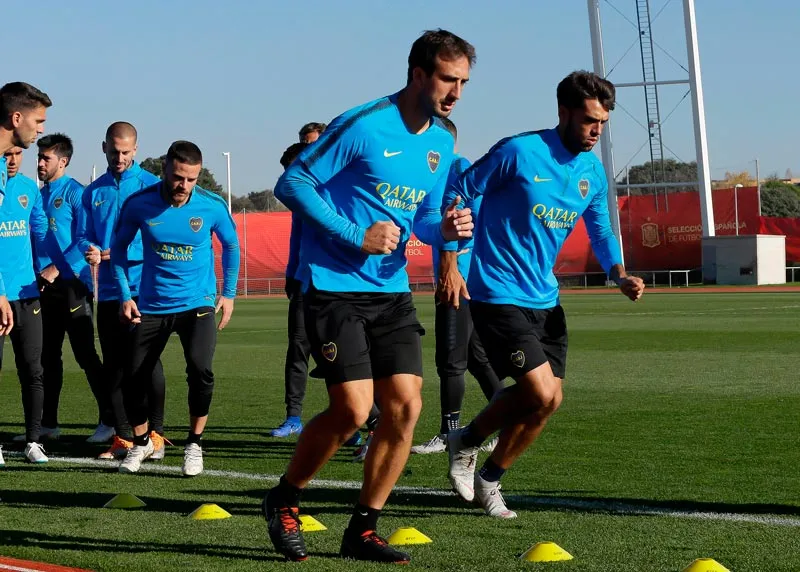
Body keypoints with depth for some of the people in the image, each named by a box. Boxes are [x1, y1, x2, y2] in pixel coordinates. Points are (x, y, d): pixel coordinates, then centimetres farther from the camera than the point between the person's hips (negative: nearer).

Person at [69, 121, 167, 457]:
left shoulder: (151, 185, -2)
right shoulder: (93, 192, 12)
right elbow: (82, 237, 12)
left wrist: (116, 253, -20)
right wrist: (88, 250, -12)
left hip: (142, 287, -4)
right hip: (108, 290, 5)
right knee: (113, 365, 6)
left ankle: (155, 433, 3)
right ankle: (122, 437, 12)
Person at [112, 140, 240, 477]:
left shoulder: (212, 206, -10)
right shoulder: (139, 203, -10)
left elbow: (231, 246, 8)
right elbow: (119, 246, 5)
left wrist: (228, 293, 7)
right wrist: (125, 295, 0)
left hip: (197, 303, -2)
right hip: (151, 306, 2)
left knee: (200, 369, -23)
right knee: (134, 380, 2)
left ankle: (194, 444, -1)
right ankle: (141, 442, 30)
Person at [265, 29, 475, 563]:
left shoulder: (442, 142, 9)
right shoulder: (363, 126, -15)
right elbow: (292, 183, -13)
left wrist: (446, 229, -3)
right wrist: (357, 238, -16)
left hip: (392, 290, 7)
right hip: (335, 287, -7)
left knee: (406, 407, -2)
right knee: (353, 409, -14)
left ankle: (363, 530, 11)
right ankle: (284, 500, 11)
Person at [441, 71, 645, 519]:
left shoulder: (593, 172, 5)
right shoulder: (519, 153, -16)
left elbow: (601, 232, 16)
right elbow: (457, 193, -8)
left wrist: (621, 277, -4)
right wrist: (450, 265, -12)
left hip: (545, 300, 7)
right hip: (498, 295, -7)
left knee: (547, 397, 6)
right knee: (542, 394, -16)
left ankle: (487, 481, 26)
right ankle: (468, 443, 11)